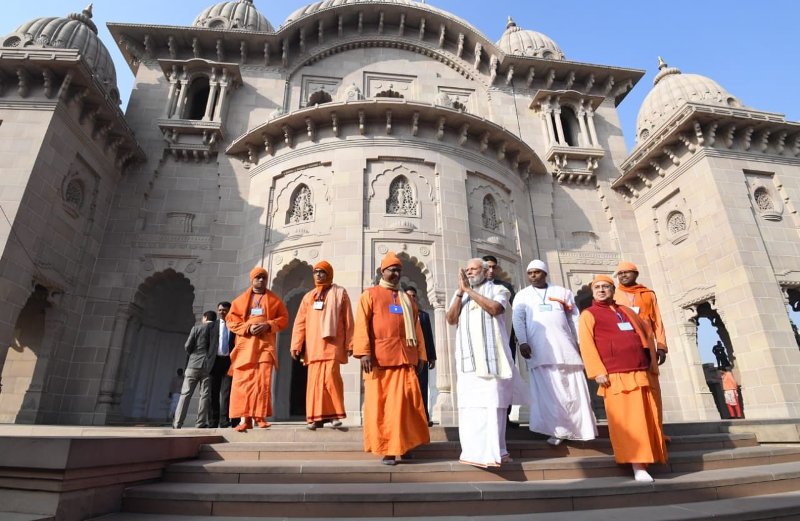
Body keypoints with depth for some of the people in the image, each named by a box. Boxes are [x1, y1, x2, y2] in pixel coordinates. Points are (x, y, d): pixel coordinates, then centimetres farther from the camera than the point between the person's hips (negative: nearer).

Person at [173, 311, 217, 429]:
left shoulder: (197, 328, 2)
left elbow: (188, 346, -1)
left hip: (194, 364, 0)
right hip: (209, 366, 0)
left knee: (185, 394, 6)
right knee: (205, 395, 2)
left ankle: (177, 422, 3)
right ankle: (201, 423, -1)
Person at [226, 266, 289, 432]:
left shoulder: (274, 299, 13)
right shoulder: (240, 300, 15)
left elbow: (283, 318, 7)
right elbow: (230, 320, 7)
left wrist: (268, 325, -11)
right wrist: (248, 328, -10)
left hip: (265, 345, -1)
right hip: (245, 345, 1)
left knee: (263, 381, -9)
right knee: (242, 382, -4)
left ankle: (260, 416, -3)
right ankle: (245, 418, -1)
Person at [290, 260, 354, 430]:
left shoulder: (340, 293, 8)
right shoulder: (308, 296, 18)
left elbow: (348, 320, 4)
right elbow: (300, 322, 12)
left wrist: (349, 344, -2)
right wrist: (296, 345, 3)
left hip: (332, 343, -4)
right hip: (313, 345, 4)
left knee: (331, 377, -13)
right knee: (315, 380, 2)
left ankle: (335, 414, -2)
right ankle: (316, 416, 8)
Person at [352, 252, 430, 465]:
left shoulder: (406, 298, 21)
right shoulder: (370, 294, 7)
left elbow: (416, 328, 19)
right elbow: (362, 324, -4)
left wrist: (420, 355, 11)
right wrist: (363, 352, -15)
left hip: (405, 358, 4)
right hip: (379, 358, -4)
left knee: (405, 402, 2)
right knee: (379, 404, 0)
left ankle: (403, 445, 15)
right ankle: (386, 448, 8)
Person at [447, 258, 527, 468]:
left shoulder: (498, 290, 8)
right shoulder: (460, 294, 19)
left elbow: (494, 309, -13)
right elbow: (451, 319, 5)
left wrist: (470, 290, -8)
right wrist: (461, 292, -2)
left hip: (491, 355, -3)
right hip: (468, 357, 3)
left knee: (494, 401, -4)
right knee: (469, 403, 1)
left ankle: (496, 450, 3)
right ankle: (474, 449, 9)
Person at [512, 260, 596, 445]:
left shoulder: (562, 292, 19)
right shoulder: (522, 296, 14)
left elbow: (574, 319, 16)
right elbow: (518, 320, 3)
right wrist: (523, 342, -11)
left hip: (564, 345, 2)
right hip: (539, 348, -1)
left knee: (574, 389, 0)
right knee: (547, 390, -7)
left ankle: (580, 429, 11)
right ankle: (557, 430, -3)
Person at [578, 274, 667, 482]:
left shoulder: (626, 311, 23)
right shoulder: (588, 315, 5)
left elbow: (648, 333, 27)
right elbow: (586, 344, -6)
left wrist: (653, 360, 17)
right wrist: (597, 371, -16)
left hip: (641, 372, 6)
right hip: (615, 375, -6)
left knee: (647, 419, 8)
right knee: (626, 420, -7)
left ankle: (646, 460, 21)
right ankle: (638, 466, -3)